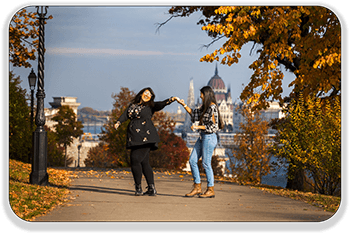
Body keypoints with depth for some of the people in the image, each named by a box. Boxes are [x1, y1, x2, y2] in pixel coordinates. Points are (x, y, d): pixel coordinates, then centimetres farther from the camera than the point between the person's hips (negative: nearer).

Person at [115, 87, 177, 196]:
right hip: (135, 137, 5)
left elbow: (161, 104, -8)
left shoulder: (150, 106, 7)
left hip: (145, 137, -5)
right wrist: (118, 122, -9)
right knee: (144, 162, 3)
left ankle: (138, 187, -3)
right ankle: (151, 188, 4)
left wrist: (171, 100, -27)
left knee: (136, 159, -13)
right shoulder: (133, 105, 20)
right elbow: (125, 115, 10)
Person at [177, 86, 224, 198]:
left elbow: (214, 127, -18)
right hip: (202, 137, 9)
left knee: (206, 163, -3)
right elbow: (194, 114, 25)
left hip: (209, 138, -9)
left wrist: (199, 127, -16)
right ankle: (197, 187, 12)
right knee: (192, 160, 7)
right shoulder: (205, 107, 12)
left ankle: (210, 190, 8)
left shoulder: (212, 108, -15)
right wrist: (184, 105, 21)